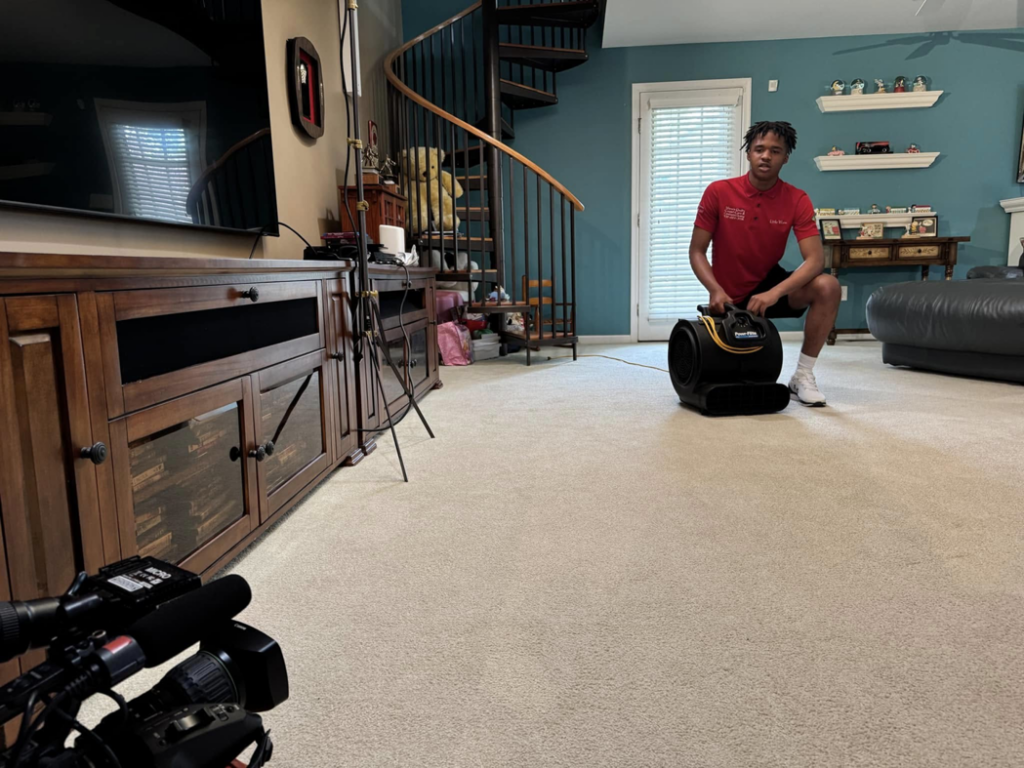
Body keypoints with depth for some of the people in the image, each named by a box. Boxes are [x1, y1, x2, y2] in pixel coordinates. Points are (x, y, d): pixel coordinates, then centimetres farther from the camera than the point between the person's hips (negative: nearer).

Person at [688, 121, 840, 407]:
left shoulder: (797, 200, -10)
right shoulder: (718, 192, -12)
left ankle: (803, 376, -12)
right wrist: (715, 291, -28)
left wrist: (774, 293, -36)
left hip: (769, 285, 1)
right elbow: (696, 251, -10)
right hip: (730, 297, -1)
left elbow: (815, 259, -20)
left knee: (827, 288, -26)